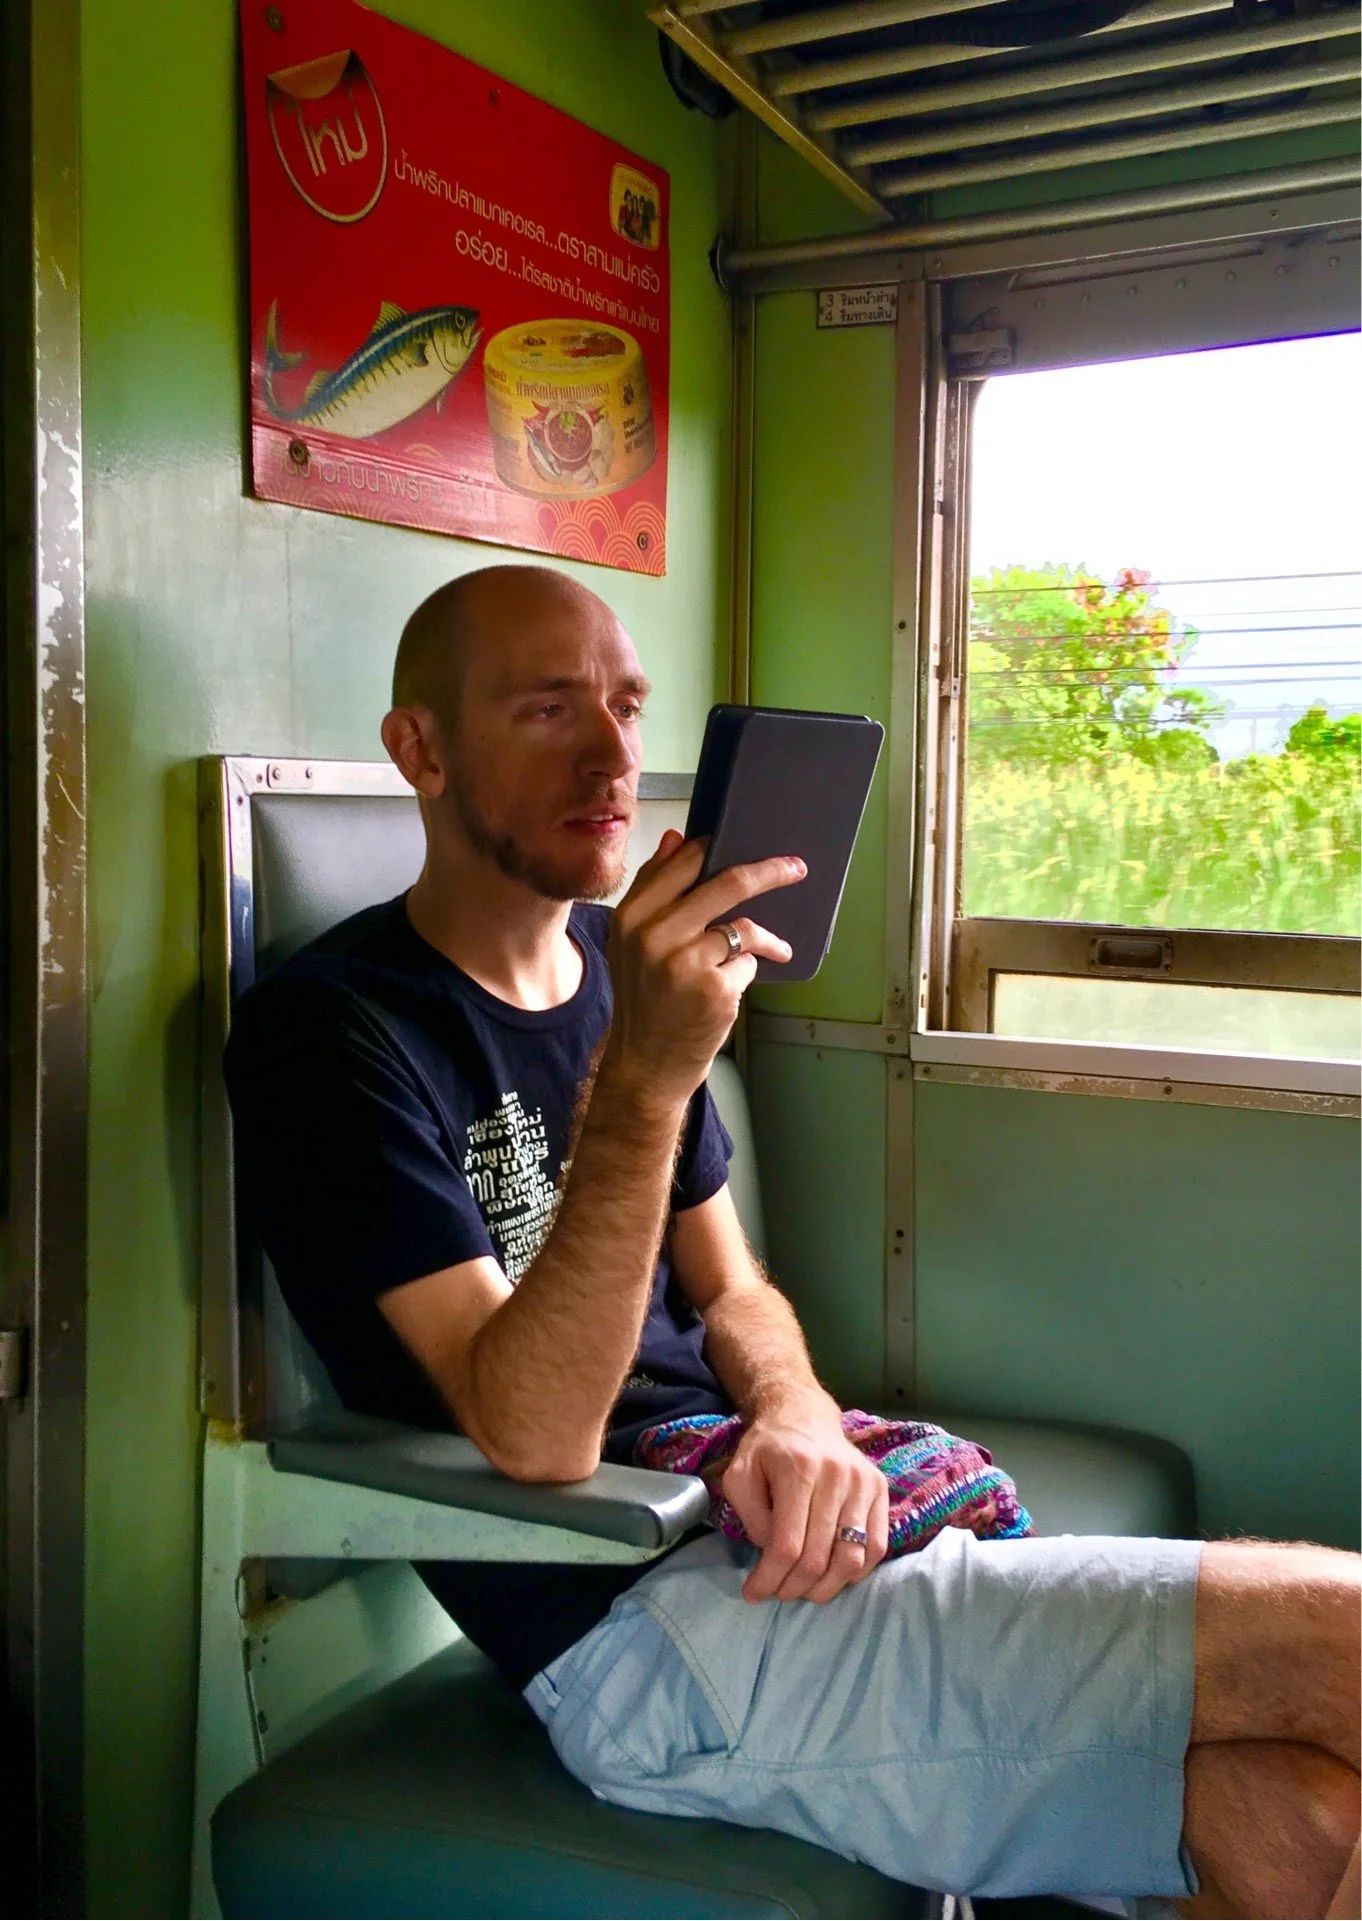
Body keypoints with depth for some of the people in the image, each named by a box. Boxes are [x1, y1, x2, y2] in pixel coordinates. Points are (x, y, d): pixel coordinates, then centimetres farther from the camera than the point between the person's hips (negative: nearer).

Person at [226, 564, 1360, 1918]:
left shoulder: (628, 965, 13)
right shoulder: (332, 1028, -10)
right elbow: (536, 1438, -20)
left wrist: (797, 1415, -7)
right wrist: (644, 1079, -32)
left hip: (751, 1540, 7)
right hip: (633, 1627, -7)